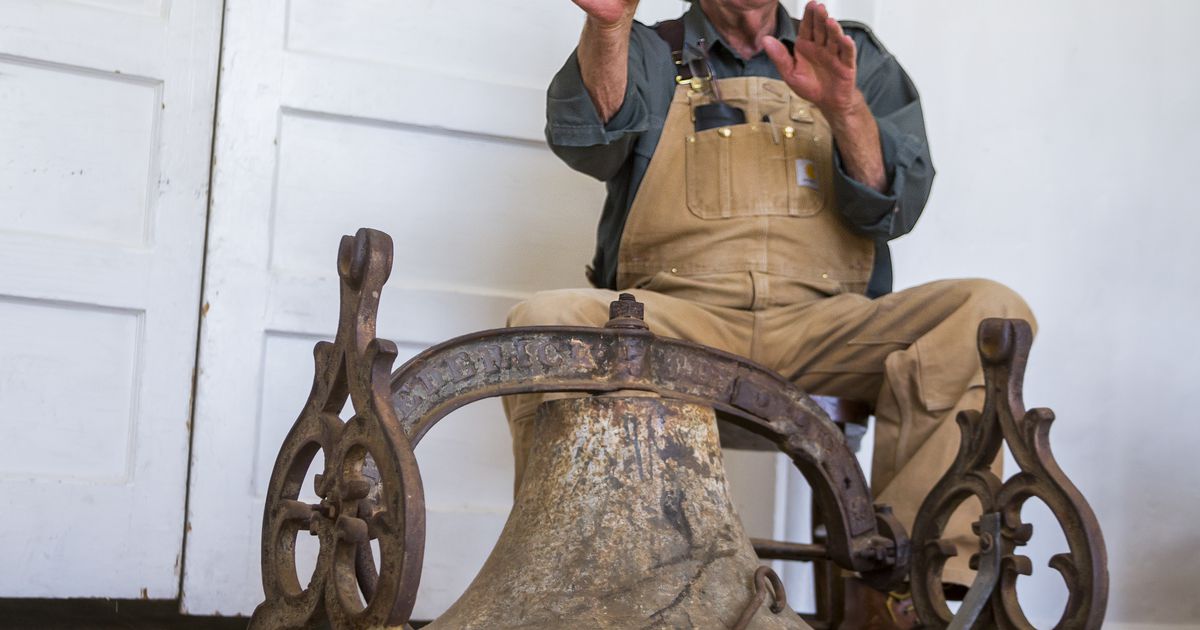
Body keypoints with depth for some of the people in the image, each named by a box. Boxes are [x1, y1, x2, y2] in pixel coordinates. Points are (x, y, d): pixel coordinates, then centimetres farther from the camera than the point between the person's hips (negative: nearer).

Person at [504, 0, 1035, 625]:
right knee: (544, 322, -31)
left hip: (825, 330, 2)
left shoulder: (859, 59, 19)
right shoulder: (648, 54, 17)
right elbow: (591, 138, -7)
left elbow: (894, 207, 4)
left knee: (991, 311, -24)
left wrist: (843, 107, -14)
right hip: (673, 323, -1)